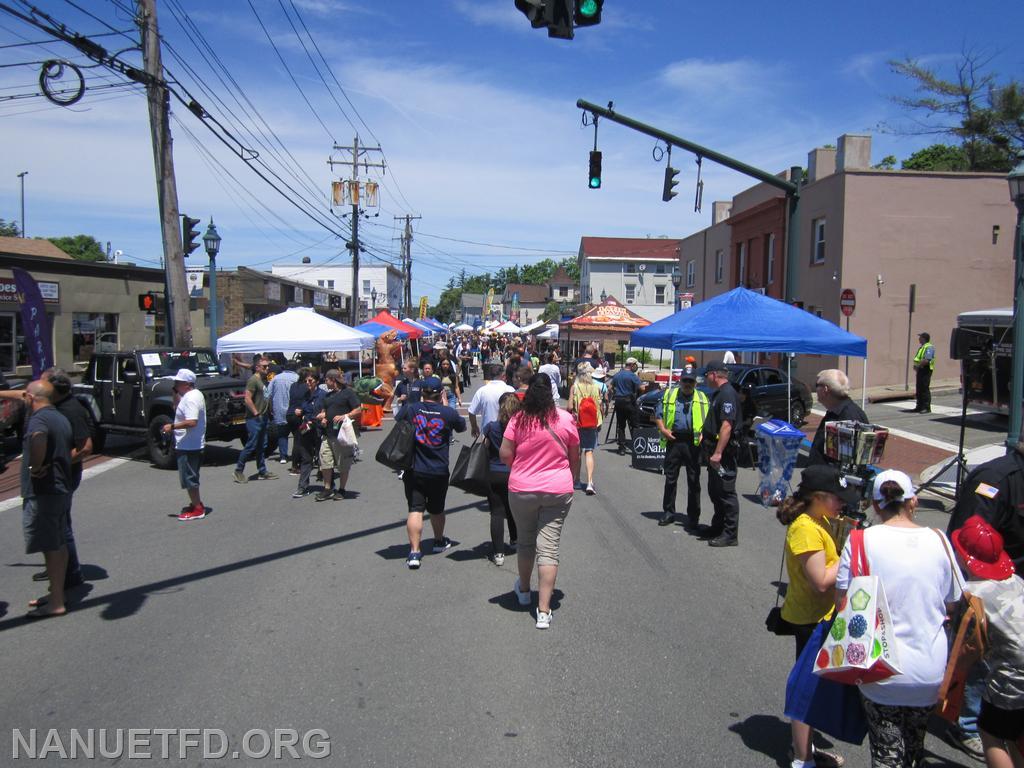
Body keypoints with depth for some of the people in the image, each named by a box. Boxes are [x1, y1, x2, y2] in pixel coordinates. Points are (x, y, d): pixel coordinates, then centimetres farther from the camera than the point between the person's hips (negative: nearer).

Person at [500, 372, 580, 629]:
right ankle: (544, 611, -1)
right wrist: (573, 480, 22)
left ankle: (523, 590, 41)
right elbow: (575, 458, 5)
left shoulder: (519, 419, -8)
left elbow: (505, 454, -6)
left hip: (522, 490, 0)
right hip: (558, 491, 0)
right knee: (548, 548, 1)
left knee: (526, 542, 20)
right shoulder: (565, 419, -4)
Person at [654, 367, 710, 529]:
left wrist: (704, 433, -10)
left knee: (694, 481, 2)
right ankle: (668, 513, 21)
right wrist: (663, 429, -4)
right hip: (673, 441, 1)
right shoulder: (669, 395, 10)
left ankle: (693, 519, 9)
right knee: (670, 479, 8)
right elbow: (658, 413, 11)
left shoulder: (702, 398, 10)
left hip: (693, 443, -1)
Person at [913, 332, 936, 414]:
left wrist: (918, 366, -18)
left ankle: (927, 408, -6)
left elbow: (926, 360, -25)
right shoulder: (921, 347, 20)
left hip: (925, 370, -10)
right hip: (920, 370, 10)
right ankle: (920, 406, 19)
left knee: (925, 389, -8)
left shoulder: (929, 347, -13)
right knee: (919, 389, 12)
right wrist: (916, 366, 7)